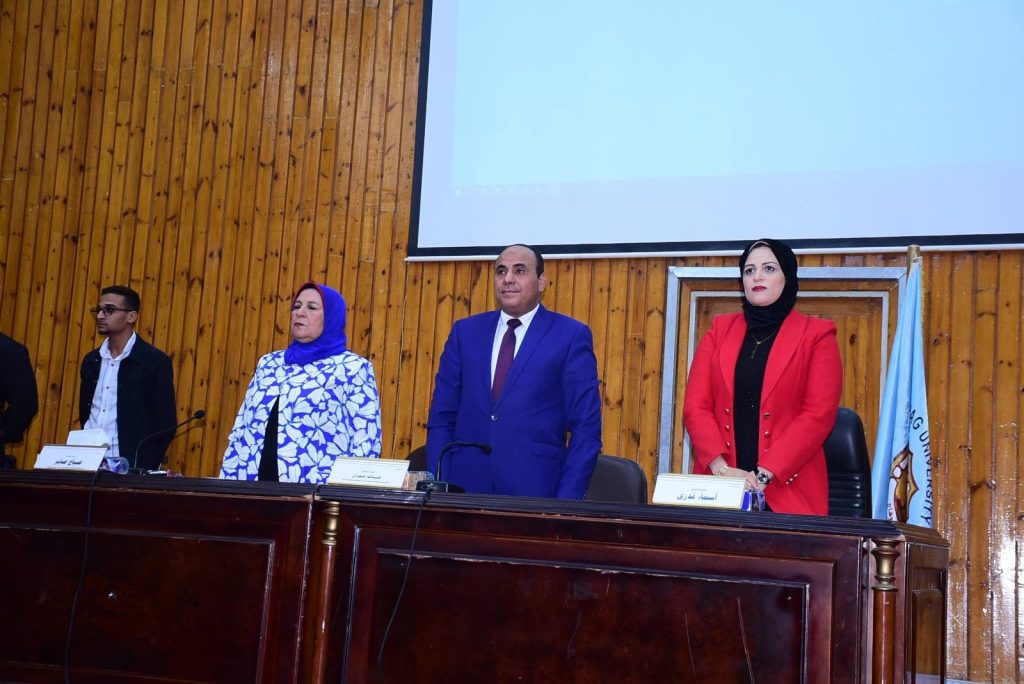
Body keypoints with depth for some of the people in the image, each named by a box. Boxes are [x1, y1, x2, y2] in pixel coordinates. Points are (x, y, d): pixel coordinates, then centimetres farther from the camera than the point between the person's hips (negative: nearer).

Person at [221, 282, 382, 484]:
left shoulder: (353, 368, 0)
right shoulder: (269, 363, 15)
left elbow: (365, 445, -5)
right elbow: (239, 432, 15)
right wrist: (227, 486, 8)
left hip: (317, 494, -4)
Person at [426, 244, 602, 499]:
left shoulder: (571, 336, -1)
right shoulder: (465, 331, 9)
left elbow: (585, 429, -3)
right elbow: (441, 417, 9)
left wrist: (565, 505, -10)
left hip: (534, 492, -2)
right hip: (464, 487, 3)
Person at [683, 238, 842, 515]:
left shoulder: (816, 334, 3)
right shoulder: (719, 330, 12)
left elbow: (818, 414, -6)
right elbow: (696, 406, 3)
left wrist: (764, 475, -15)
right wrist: (721, 468, -12)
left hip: (787, 492, -2)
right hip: (718, 488, 2)